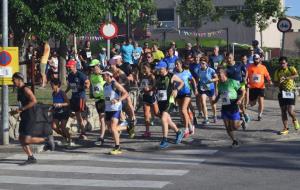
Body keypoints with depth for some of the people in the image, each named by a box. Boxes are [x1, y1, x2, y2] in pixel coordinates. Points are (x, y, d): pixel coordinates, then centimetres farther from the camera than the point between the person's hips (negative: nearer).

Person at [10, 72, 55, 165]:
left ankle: (47, 139, 4)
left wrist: (21, 109, -24)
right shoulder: (19, 90, 14)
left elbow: (34, 101, -25)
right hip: (24, 118, 9)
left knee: (27, 140, -12)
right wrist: (16, 111, 12)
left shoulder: (26, 89, -15)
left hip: (30, 118, -9)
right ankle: (31, 158, 11)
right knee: (21, 139, 5)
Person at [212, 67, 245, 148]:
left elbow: (242, 91, -7)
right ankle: (234, 141, 21)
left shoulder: (232, 82, -12)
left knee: (234, 127, -5)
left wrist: (240, 99, -21)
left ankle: (241, 121, 27)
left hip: (233, 107, -6)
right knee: (228, 127, 5)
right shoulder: (219, 84, 6)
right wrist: (216, 99, 7)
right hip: (224, 107, 6)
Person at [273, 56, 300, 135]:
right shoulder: (277, 71, 7)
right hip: (282, 93, 4)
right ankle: (286, 128, 13)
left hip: (291, 92, -4)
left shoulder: (291, 69, -4)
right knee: (283, 111, 4)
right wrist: (279, 83, -17)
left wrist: (286, 78, -37)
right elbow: (275, 82, 8)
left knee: (290, 111, -13)